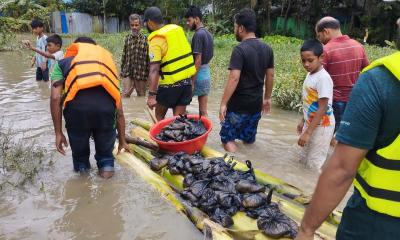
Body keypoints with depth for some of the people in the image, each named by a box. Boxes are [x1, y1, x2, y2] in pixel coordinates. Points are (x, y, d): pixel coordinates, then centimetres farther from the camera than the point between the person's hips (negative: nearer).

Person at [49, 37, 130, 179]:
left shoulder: (63, 63, 30)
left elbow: (55, 98, 11)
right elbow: (119, 111, 35)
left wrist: (58, 133, 17)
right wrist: (122, 141, 43)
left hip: (77, 103, -1)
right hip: (106, 103, 1)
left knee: (79, 147, 26)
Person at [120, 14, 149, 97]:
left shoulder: (145, 39, -4)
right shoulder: (127, 38, 5)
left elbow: (149, 58, -3)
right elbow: (124, 56, 11)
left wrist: (148, 73, -4)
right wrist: (122, 70, 10)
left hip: (141, 74, -1)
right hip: (128, 73, 2)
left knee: (141, 95, 11)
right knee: (125, 95, -4)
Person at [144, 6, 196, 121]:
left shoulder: (156, 41, -15)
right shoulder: (177, 28, 5)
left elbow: (154, 70, -24)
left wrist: (151, 95, -26)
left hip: (171, 83, -6)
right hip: (187, 79, 6)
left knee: (159, 115, 16)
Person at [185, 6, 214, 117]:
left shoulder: (198, 34, -16)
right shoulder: (208, 33, 12)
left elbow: (198, 60, -20)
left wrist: (192, 81, -18)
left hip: (198, 75, -9)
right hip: (207, 74, 9)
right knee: (203, 110, 11)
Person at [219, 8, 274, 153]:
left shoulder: (240, 50, -17)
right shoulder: (267, 49, 5)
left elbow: (234, 79, -23)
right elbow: (270, 76, 10)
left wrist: (223, 103, -20)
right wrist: (267, 98, 20)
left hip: (239, 105, -7)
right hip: (256, 104, 7)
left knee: (227, 138, 6)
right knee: (249, 139, 18)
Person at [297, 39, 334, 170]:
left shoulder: (323, 78, -22)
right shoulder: (310, 74, 3)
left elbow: (322, 108, -23)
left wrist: (308, 133, -23)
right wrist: (303, 120, 19)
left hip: (321, 126, -9)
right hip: (310, 123, 9)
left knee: (314, 165, 0)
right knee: (303, 160, 18)